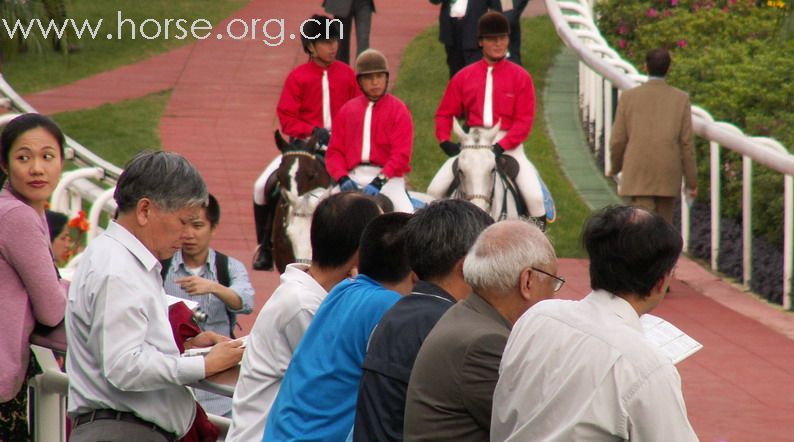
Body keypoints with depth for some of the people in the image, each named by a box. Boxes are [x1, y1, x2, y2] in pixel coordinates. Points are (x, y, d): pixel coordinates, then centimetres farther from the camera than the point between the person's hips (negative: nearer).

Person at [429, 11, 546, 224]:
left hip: (508, 143, -2)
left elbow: (525, 120, -6)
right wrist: (444, 141, -8)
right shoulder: (464, 77, 6)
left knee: (534, 196, -20)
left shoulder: (520, 77, 0)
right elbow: (445, 113, 10)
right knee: (435, 190, -9)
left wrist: (501, 146, -17)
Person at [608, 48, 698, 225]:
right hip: (668, 179, 1)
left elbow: (618, 140, 1)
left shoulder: (628, 97, -1)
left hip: (638, 177, -1)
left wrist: (615, 168, 20)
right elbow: (687, 142, -1)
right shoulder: (681, 99, 0)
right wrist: (691, 182, 4)